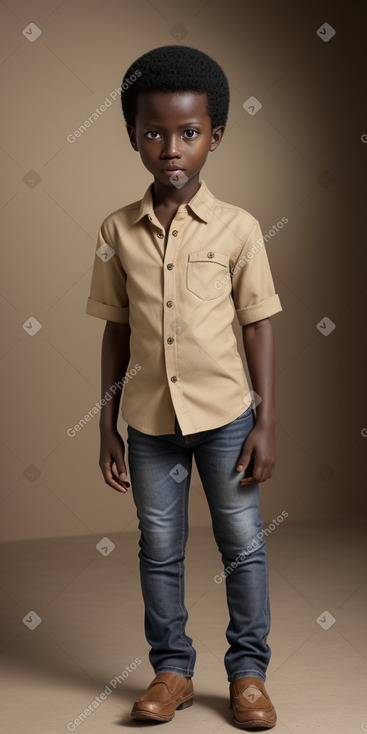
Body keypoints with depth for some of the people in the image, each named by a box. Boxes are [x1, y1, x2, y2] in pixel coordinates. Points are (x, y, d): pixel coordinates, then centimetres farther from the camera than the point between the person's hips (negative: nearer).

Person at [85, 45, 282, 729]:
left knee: (243, 547, 8)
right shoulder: (117, 232, -2)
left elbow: (259, 328, -3)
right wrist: (108, 428, 4)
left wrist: (265, 423, -6)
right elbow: (116, 333, 4)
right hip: (150, 421, 2)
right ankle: (172, 669, 28)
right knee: (159, 551, 12)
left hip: (225, 416, -2)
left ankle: (248, 672, 23)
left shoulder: (238, 228, -7)